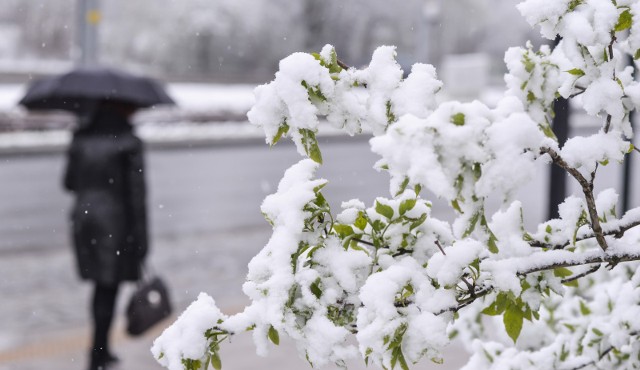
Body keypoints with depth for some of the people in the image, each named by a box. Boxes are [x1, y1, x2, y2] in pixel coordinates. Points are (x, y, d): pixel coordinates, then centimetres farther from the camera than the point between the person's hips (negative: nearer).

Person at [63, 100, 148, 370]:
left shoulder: (81, 139, 3)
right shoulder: (128, 143, -12)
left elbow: (70, 182, 8)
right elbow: (136, 193, -13)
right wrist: (140, 237, -9)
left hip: (83, 219, 5)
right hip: (116, 222, -5)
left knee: (102, 285, 19)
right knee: (109, 288, 3)